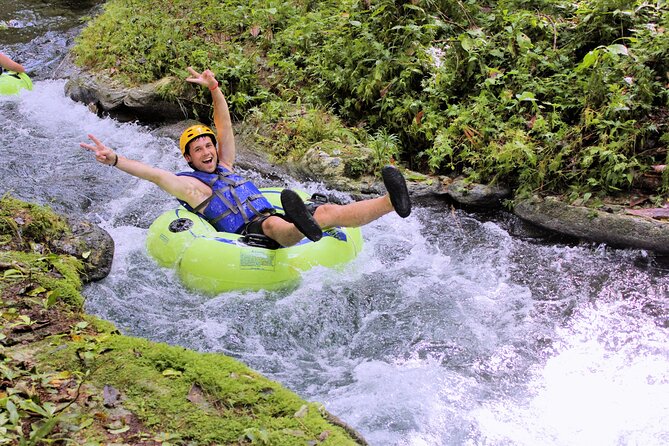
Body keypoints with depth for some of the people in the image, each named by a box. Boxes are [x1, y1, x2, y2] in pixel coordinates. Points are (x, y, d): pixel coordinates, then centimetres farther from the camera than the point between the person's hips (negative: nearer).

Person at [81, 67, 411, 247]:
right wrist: (114, 159, -19)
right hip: (248, 234, -7)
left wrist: (214, 89, 16)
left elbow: (224, 127, 26)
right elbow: (152, 173, -5)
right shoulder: (188, 184, 11)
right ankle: (305, 229, -79)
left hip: (275, 220, 7)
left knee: (328, 211, -19)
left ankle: (390, 203, -42)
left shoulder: (225, 168, 30)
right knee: (273, 224, -42)